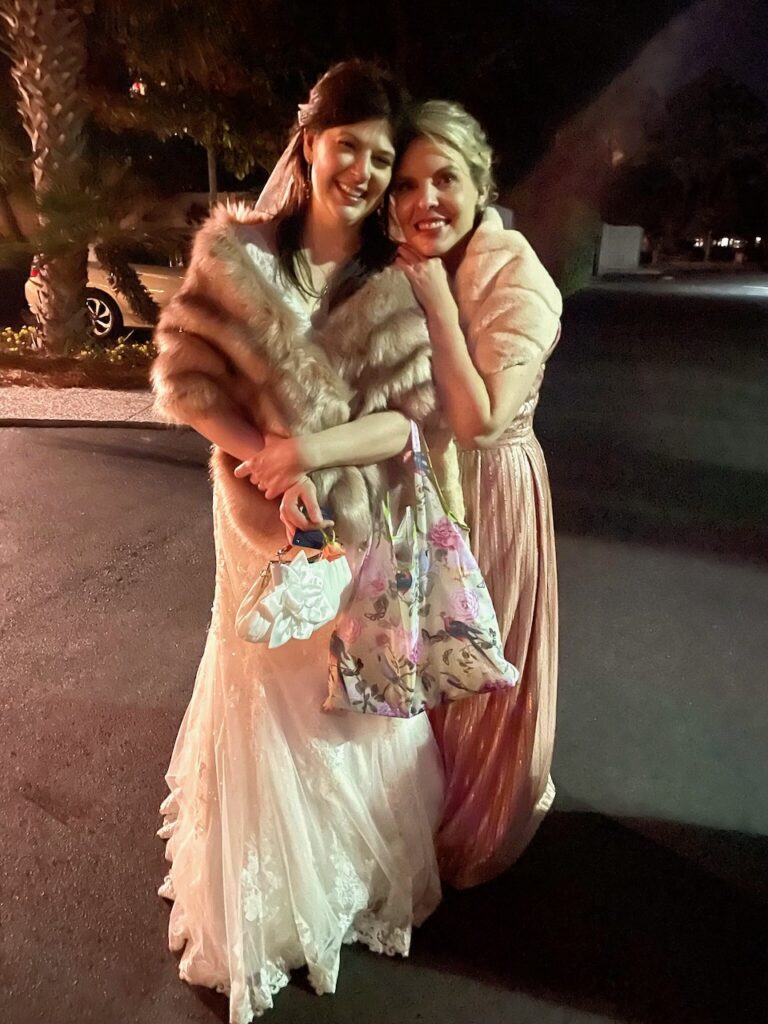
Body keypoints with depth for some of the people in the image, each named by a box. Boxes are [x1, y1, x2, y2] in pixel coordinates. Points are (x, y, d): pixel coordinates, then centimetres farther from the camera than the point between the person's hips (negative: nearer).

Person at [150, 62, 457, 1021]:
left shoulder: (398, 281, -1)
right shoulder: (236, 251, -4)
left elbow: (407, 418, -6)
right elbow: (183, 375, -6)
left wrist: (308, 451, -21)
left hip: (368, 521, 2)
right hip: (263, 514, -1)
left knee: (362, 699, 15)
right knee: (271, 699, 12)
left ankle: (364, 873, 43)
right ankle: (262, 904, 38)